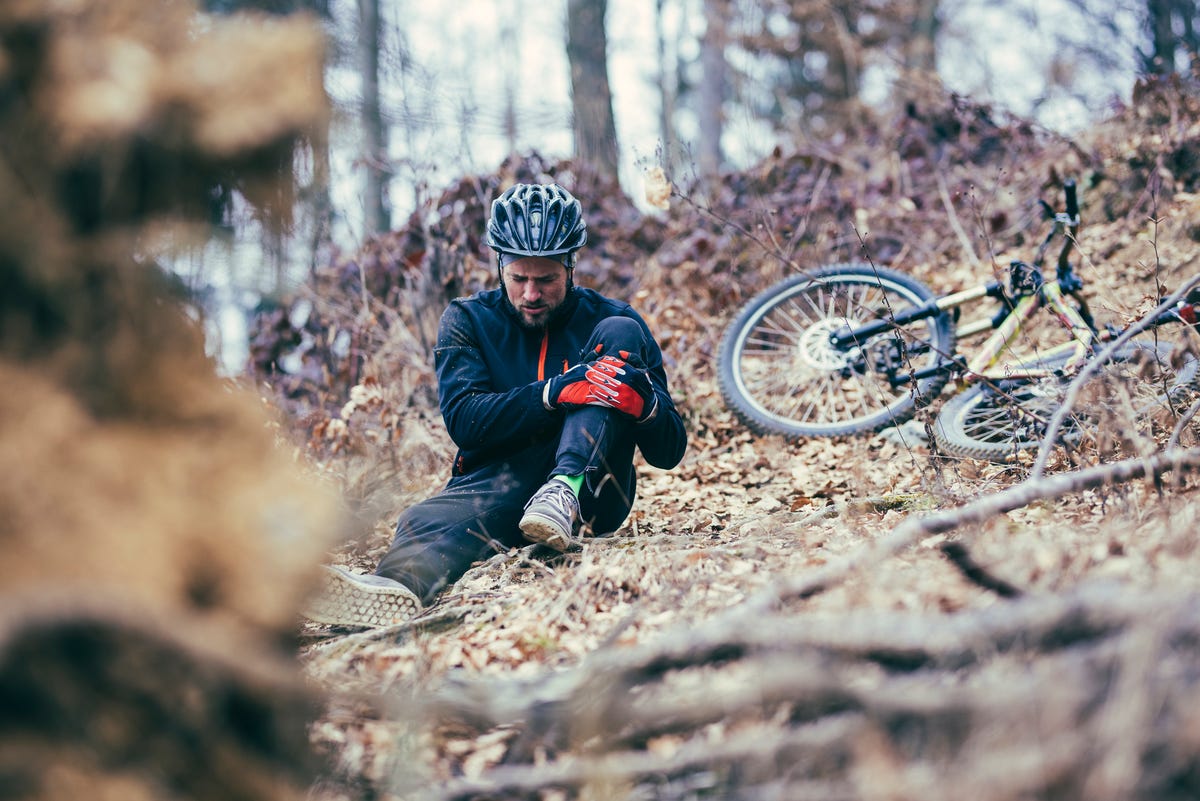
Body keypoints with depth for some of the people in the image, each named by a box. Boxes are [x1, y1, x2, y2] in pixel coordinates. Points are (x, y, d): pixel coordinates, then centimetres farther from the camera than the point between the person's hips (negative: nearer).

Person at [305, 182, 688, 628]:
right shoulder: (468, 320, 9)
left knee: (621, 335, -15)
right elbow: (464, 419, -9)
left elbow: (669, 452, 2)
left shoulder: (607, 318, 7)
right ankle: (400, 585, -73)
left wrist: (645, 401, -22)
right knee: (428, 523, -35)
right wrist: (555, 392, -25)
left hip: (592, 492, 0)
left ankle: (564, 493, -36)